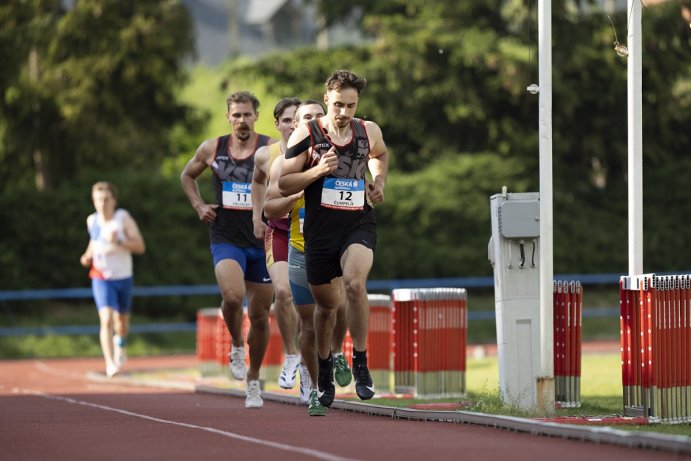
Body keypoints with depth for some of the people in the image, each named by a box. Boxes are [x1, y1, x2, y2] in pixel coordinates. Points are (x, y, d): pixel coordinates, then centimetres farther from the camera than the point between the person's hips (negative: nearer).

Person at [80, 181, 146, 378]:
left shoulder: (123, 218, -11)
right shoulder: (92, 220, -2)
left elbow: (140, 247, -14)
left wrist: (118, 242, -28)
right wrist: (88, 256, 3)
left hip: (123, 277, 0)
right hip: (101, 278, 0)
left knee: (121, 320, 18)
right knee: (106, 319, -21)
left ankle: (120, 342, 53)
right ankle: (110, 363, -24)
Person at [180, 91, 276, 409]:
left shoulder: (271, 148, -5)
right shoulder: (212, 149, 3)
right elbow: (187, 175, 21)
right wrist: (199, 206, 6)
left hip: (262, 241, 0)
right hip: (226, 240, 0)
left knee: (259, 315, 7)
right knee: (233, 296, -28)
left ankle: (253, 382, 26)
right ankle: (236, 347, 2)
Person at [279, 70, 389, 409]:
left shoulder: (370, 132, 3)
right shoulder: (306, 134, -5)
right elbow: (283, 184, -5)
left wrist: (379, 183, 10)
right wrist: (318, 170, -19)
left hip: (359, 224, 0)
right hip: (320, 229, 0)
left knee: (355, 283, -28)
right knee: (326, 303, 12)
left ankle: (360, 364, -17)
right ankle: (324, 369, 38)